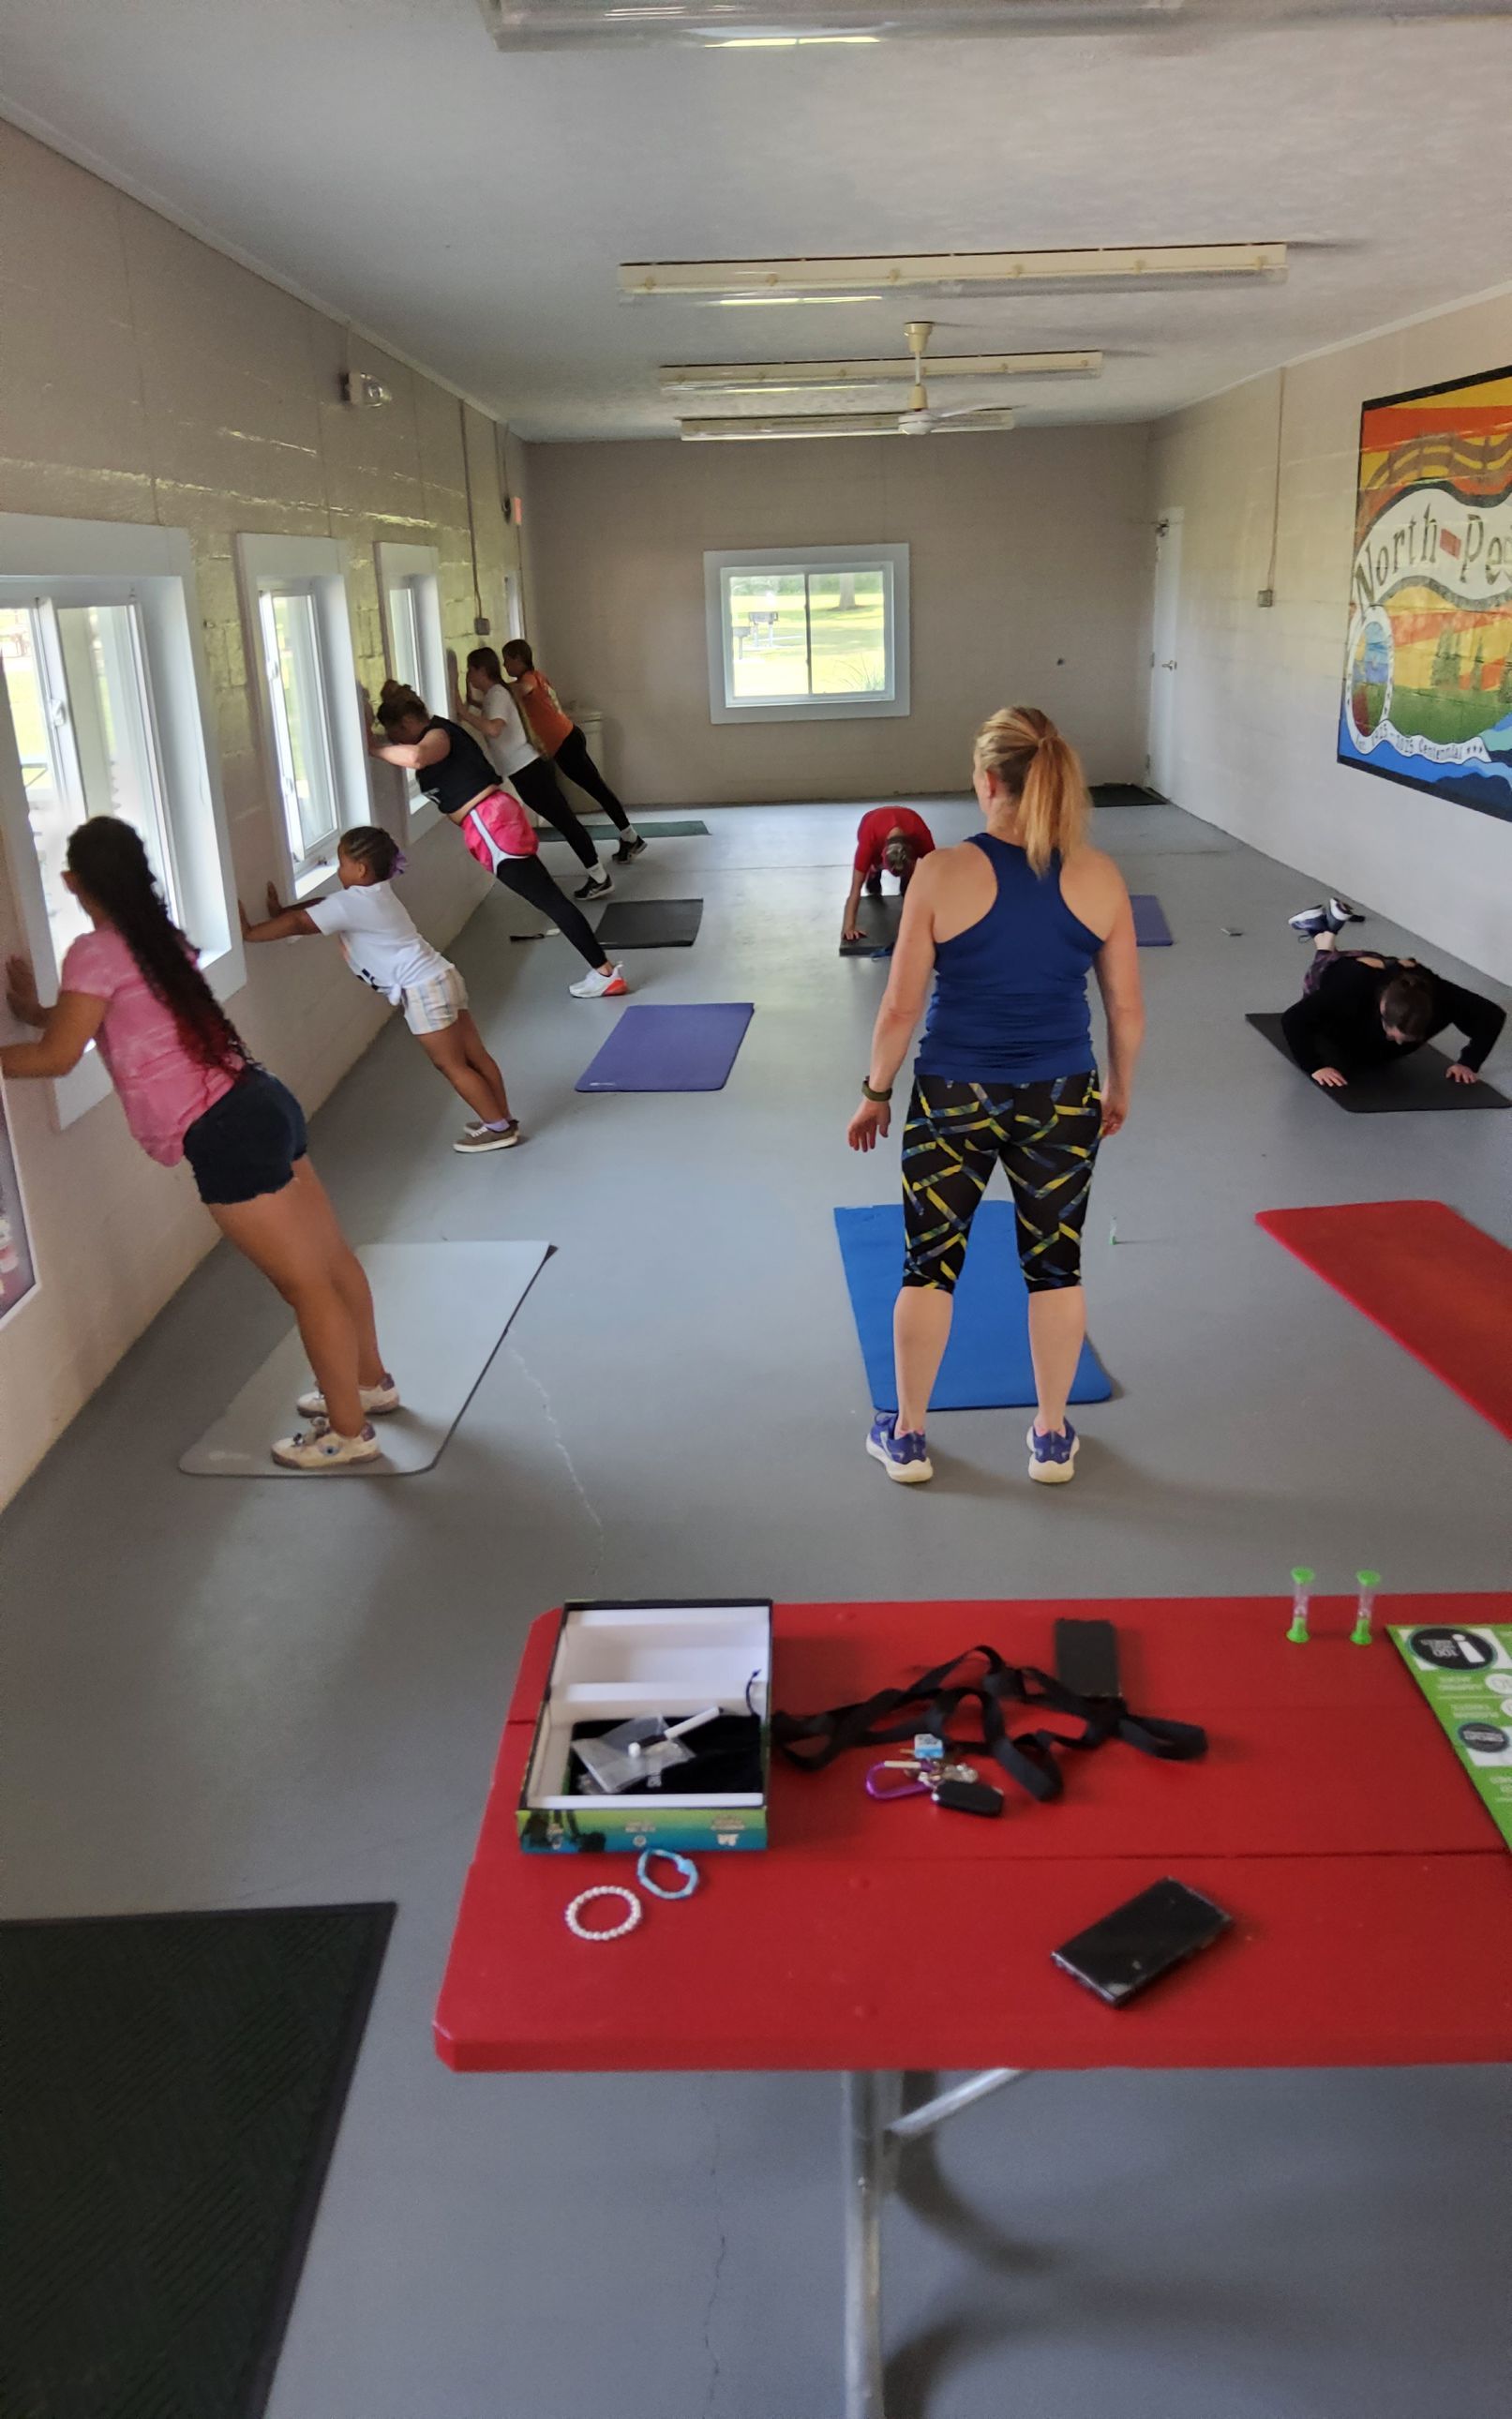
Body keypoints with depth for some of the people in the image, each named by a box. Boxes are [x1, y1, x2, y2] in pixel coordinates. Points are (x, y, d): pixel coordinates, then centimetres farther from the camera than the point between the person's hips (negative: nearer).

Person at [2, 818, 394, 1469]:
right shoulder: (154, 935, 14)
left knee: (304, 1282, 1)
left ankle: (347, 1431, 13)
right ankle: (369, 1380, 37)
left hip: (225, 1134, -9)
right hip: (259, 1105, 9)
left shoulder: (96, 951, -11)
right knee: (330, 1260, 20)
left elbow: (57, 1056, -12)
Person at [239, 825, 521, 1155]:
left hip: (423, 989, -10)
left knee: (452, 1066, 0)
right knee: (474, 1057, 12)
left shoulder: (351, 903, -14)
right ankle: (503, 1120, 20)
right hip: (439, 979, 10)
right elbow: (321, 905, 22)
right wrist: (282, 912, 11)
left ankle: (499, 1128, 6)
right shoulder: (373, 893, 15)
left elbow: (299, 923, -15)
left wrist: (248, 932, -8)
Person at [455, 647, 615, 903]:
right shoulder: (493, 694, 15)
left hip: (527, 771, -10)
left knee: (564, 821, -7)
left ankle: (600, 878, -4)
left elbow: (493, 729, -34)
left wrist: (463, 712, -28)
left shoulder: (497, 694, -15)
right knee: (564, 821, 13)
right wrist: (473, 704, 22)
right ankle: (599, 874, 19)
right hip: (525, 771, 10)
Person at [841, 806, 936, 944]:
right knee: (873, 880, -11)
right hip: (876, 835, 0)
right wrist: (849, 926, -51)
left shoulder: (922, 838, -44)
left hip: (908, 830, 0)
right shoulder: (869, 839, -47)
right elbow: (856, 888, -45)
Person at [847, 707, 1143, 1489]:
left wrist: (875, 1091, 5)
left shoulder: (942, 875, -13)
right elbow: (1127, 1010, 0)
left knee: (929, 1266, 13)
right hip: (1062, 1099, 2)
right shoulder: (1099, 876, -6)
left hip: (953, 1098, -2)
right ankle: (1052, 1438, 28)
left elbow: (900, 1009, -10)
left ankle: (906, 1437, 26)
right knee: (1055, 1267, 15)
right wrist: (1119, 1090, 16)